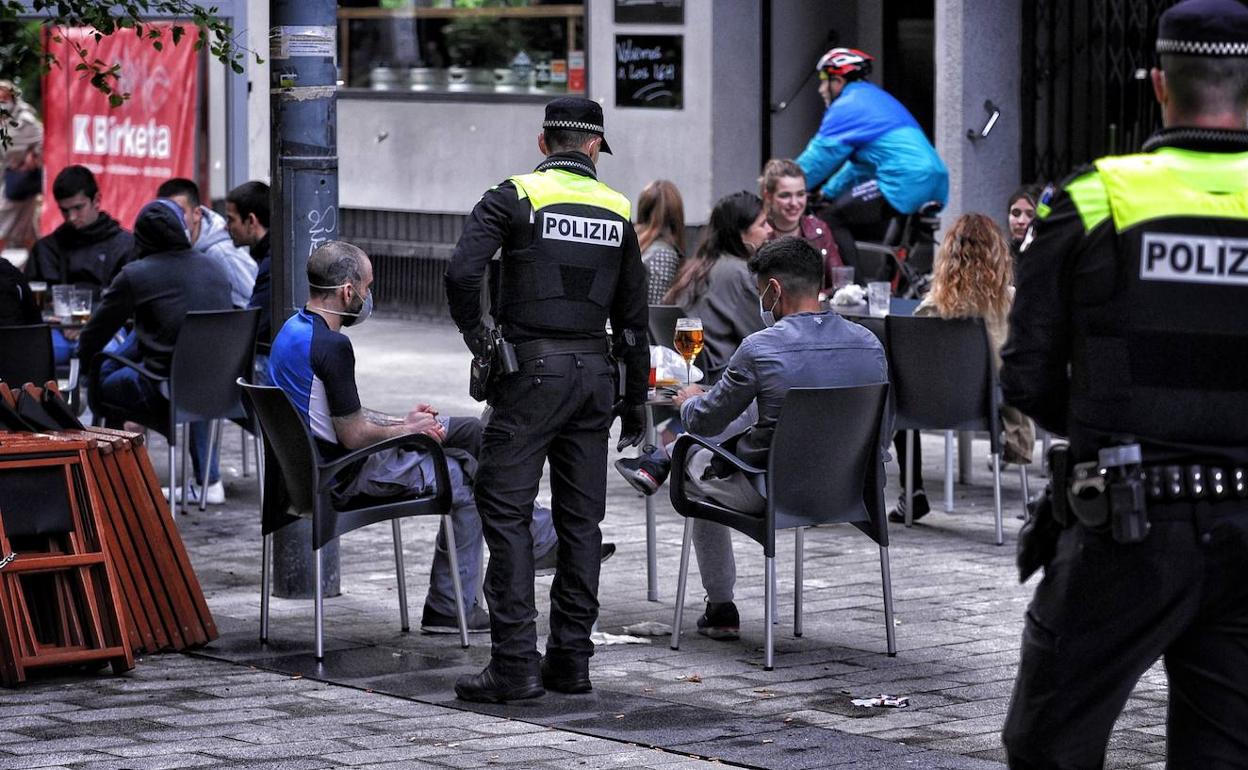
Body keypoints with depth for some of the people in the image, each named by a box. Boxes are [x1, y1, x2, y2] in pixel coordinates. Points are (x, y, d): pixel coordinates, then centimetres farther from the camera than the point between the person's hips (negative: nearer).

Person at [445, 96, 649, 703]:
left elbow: (462, 271, -18)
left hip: (532, 370, -5)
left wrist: (473, 332, 0)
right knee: (580, 517, 10)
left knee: (505, 511, -3)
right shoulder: (617, 211, 10)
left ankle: (515, 664, -9)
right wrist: (636, 402, 20)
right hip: (594, 371, 5)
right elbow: (633, 316, 13)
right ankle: (571, 659, 13)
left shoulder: (516, 197, -4)